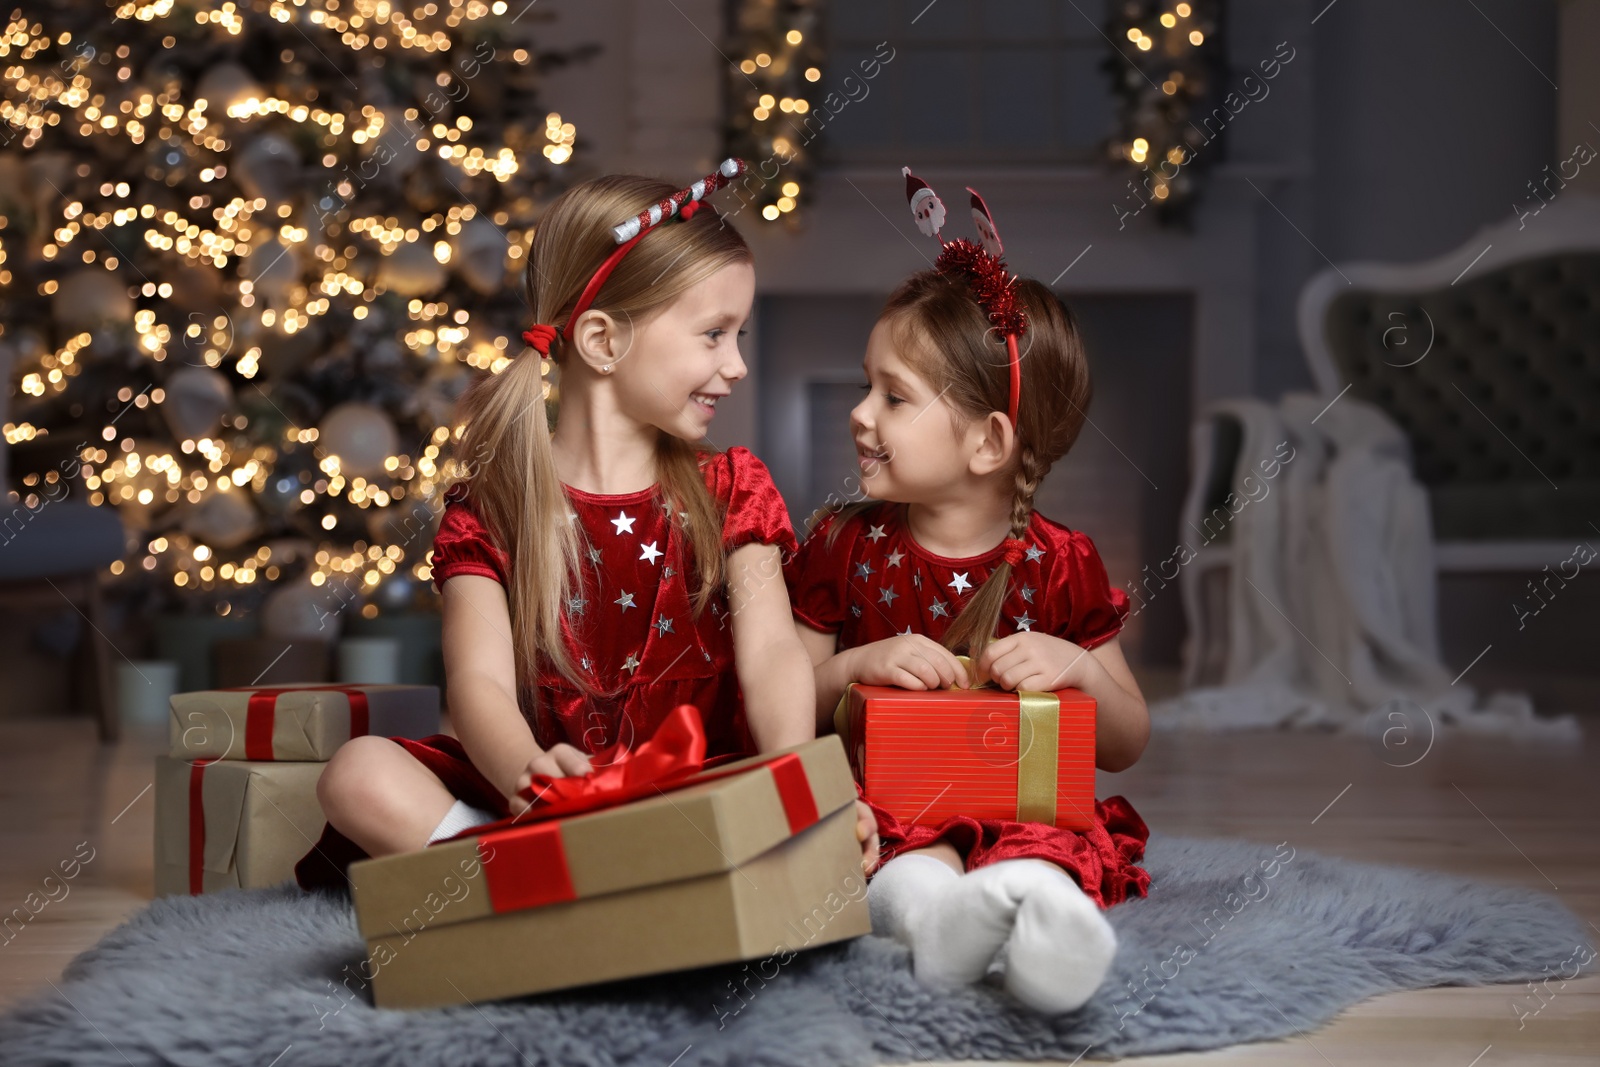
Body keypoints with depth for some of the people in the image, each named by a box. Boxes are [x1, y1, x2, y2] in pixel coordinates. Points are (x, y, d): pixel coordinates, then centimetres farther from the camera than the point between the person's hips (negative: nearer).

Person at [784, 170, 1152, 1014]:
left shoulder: (1059, 565, 5)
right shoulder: (843, 547, 8)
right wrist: (859, 665, -12)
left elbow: (1126, 748, 10)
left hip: (1023, 805, -1)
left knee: (1051, 848, -36)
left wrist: (1080, 668, -12)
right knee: (907, 857, -35)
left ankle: (1030, 906, -67)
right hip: (883, 801, 1)